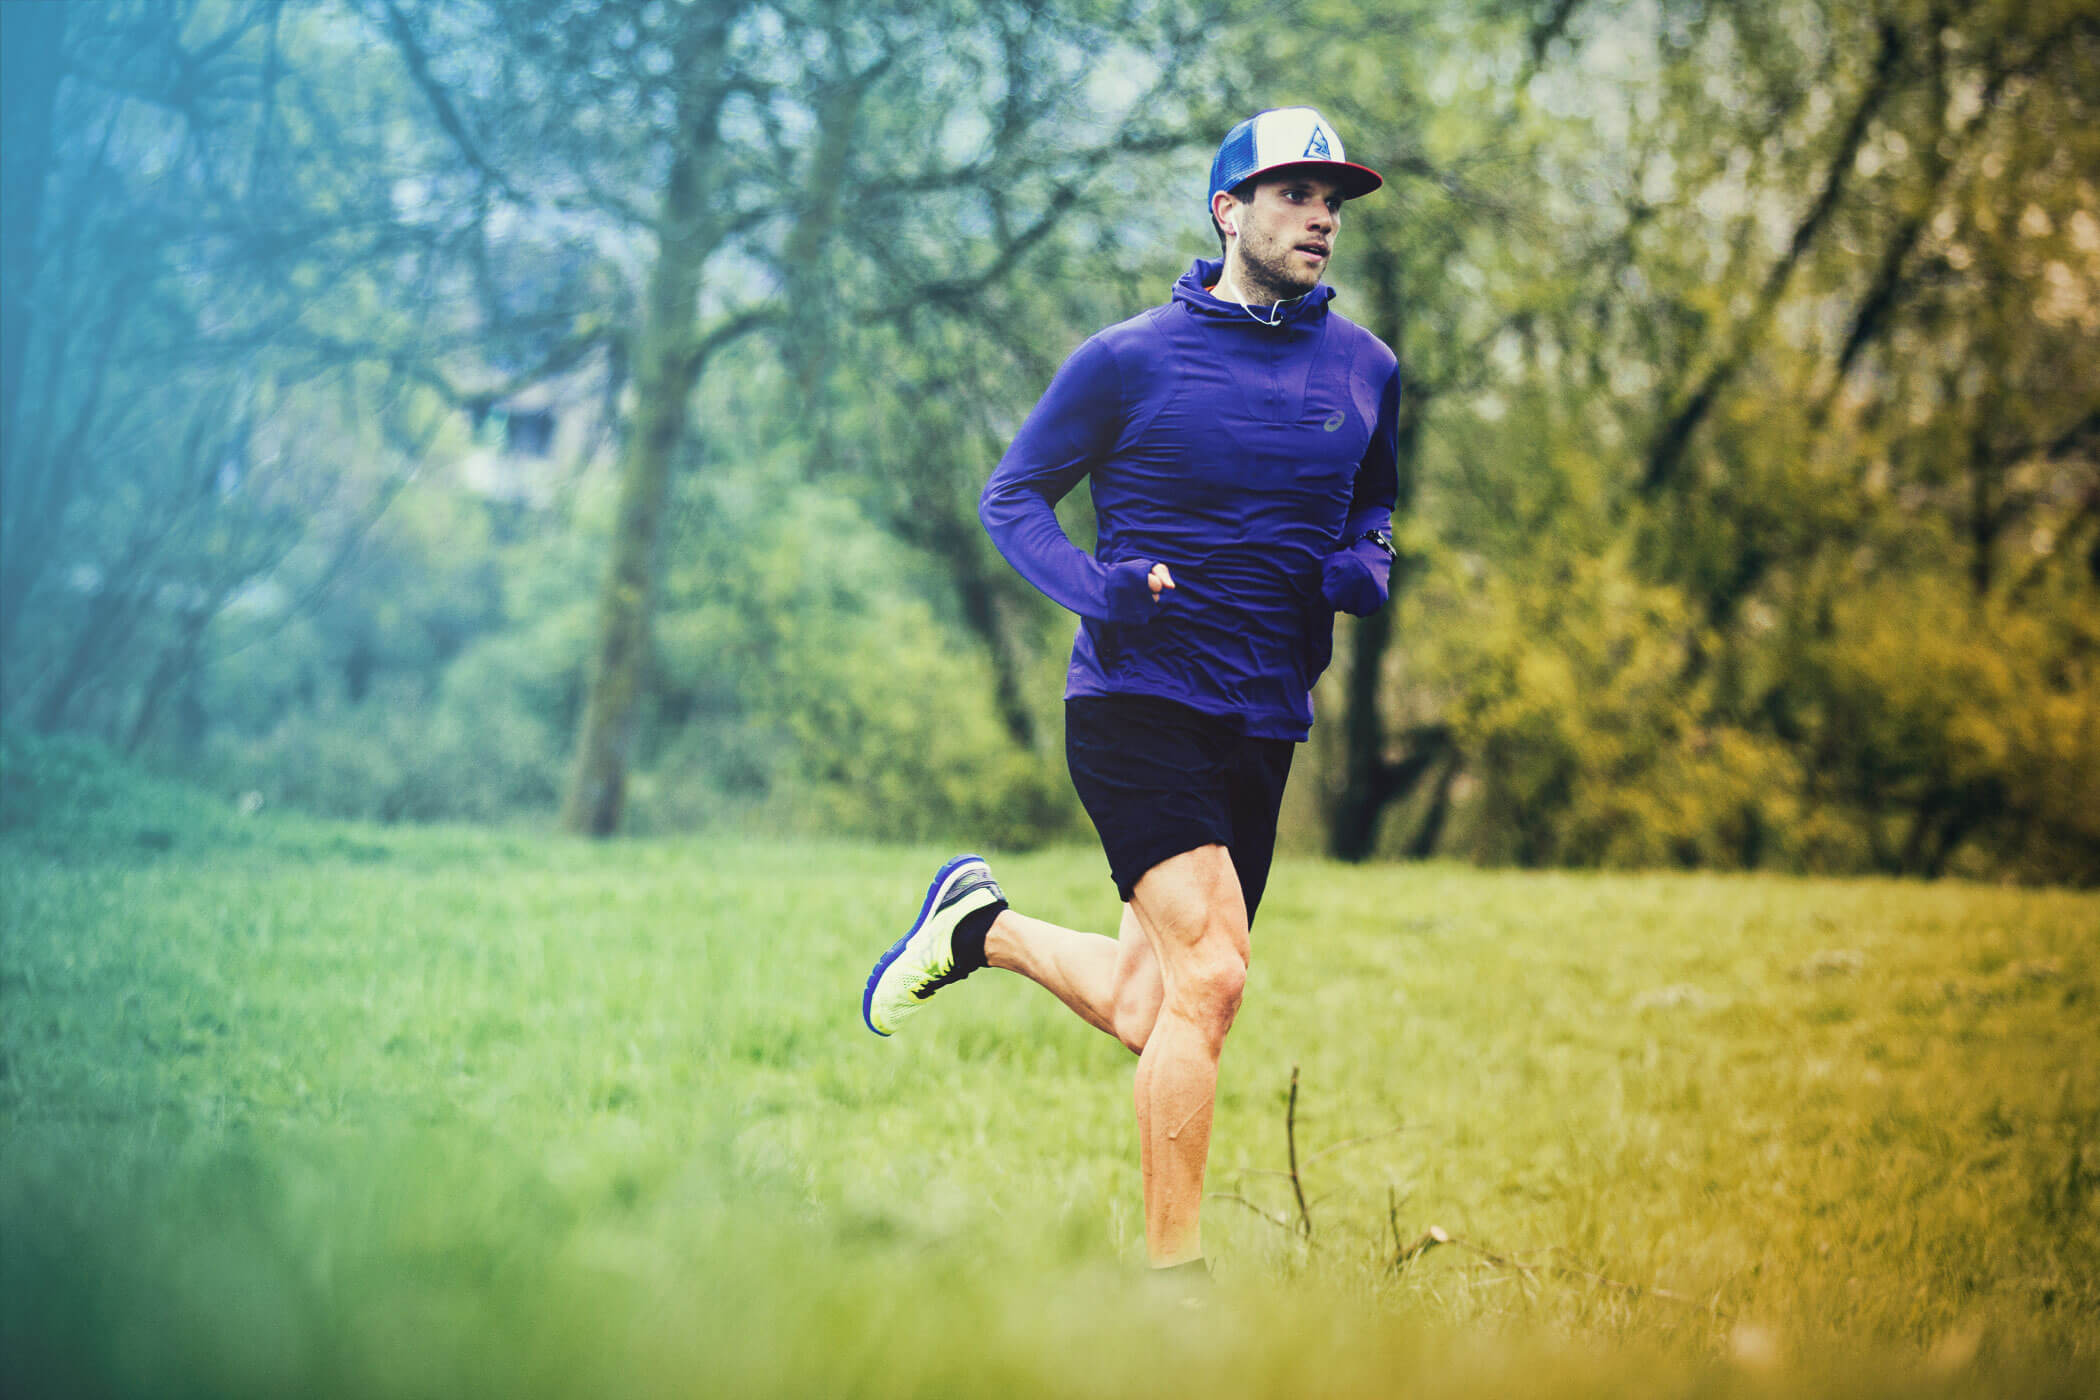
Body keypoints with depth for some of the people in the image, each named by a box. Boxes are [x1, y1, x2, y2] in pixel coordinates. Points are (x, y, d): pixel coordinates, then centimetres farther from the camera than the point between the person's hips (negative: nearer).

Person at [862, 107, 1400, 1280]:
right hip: (1138, 703, -6)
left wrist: (1367, 566, 1)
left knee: (1149, 1017, 9)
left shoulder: (1365, 369, 9)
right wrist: (1099, 587, -17)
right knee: (1209, 977, -19)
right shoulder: (1129, 361, -5)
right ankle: (1173, 1270, -10)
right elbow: (1013, 496, 2)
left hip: (1265, 726, 6)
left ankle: (985, 928, 36)